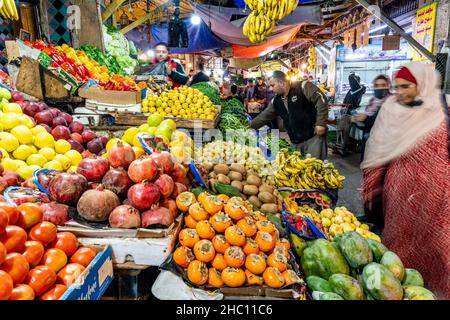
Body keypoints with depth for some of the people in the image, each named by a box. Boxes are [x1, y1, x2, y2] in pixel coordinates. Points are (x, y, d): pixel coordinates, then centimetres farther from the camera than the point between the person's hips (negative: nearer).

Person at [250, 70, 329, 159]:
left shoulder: (303, 87, -10)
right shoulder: (276, 101, 11)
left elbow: (321, 100, -16)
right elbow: (264, 116, 19)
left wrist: (320, 123, -20)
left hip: (314, 136, -7)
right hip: (297, 142, 7)